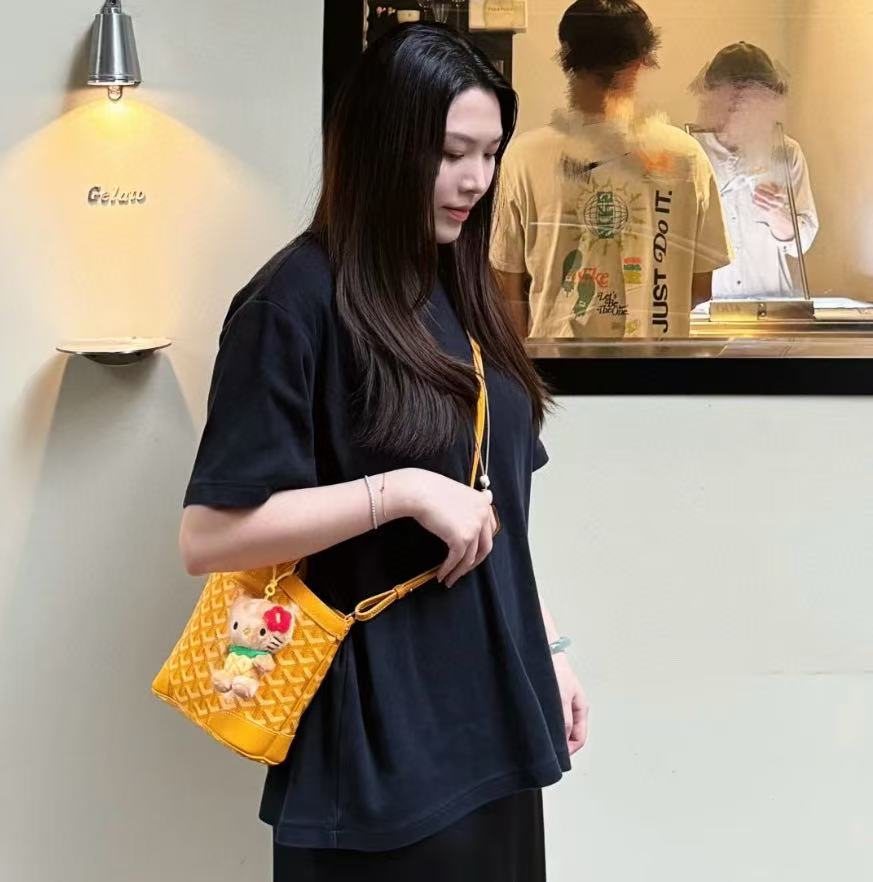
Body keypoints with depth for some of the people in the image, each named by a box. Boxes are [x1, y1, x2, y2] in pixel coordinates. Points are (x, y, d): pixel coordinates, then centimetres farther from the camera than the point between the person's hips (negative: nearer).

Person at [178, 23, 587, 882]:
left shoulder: (460, 291, 10)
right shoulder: (297, 301, -14)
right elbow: (208, 536, -19)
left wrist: (546, 646, 12)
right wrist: (403, 490, -23)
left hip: (491, 718, 7)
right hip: (375, 738, -7)